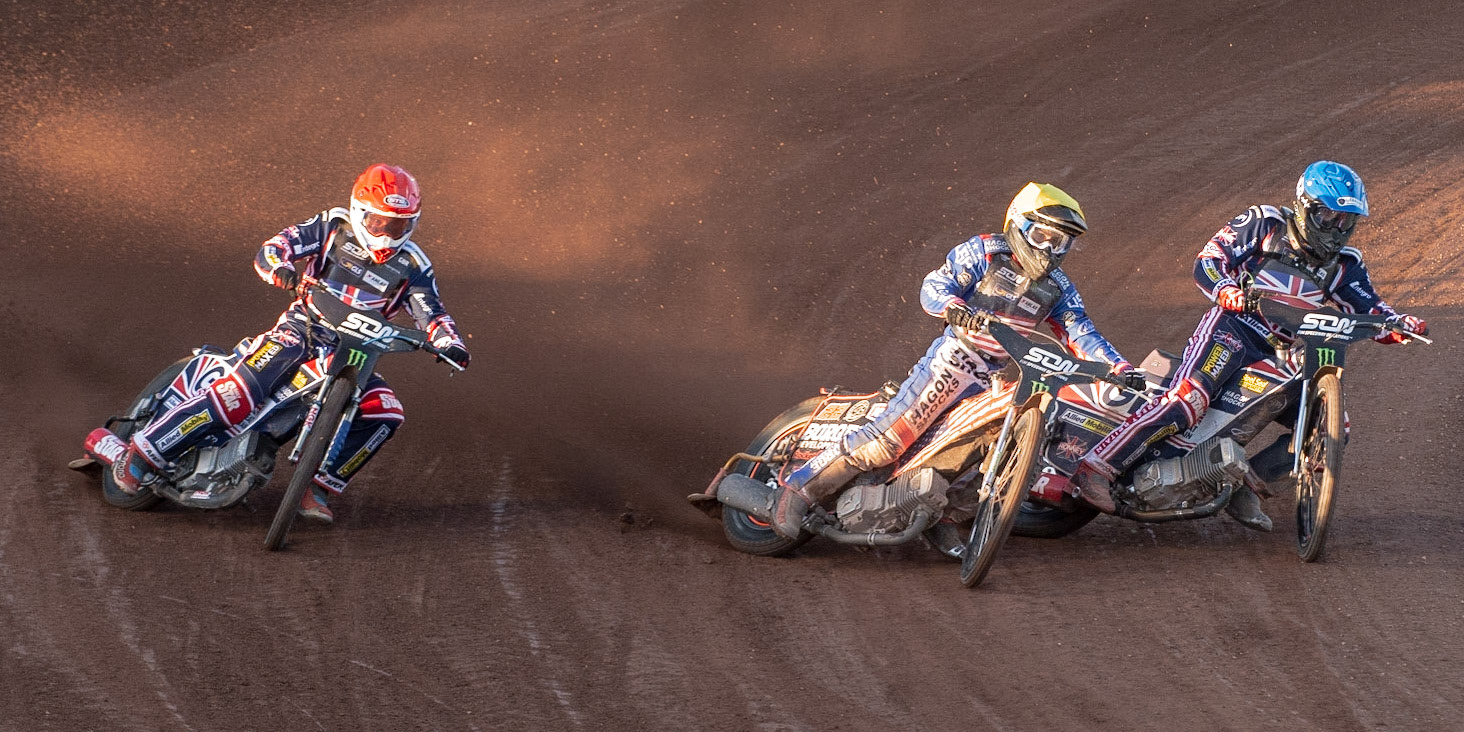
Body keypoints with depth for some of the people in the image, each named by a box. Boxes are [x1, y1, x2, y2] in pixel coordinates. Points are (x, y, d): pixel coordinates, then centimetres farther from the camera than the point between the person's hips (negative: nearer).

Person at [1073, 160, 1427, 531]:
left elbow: (1369, 309, 11)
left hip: (1282, 357, 6)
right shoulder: (1264, 224, 2)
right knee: (1189, 398, -31)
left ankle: (1242, 487, 5)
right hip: (1233, 327, -6)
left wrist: (1400, 323, -11)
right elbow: (1207, 260, -1)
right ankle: (1098, 465, -32)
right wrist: (1225, 288, -23)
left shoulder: (1344, 264, 15)